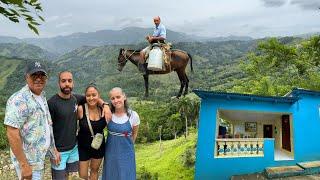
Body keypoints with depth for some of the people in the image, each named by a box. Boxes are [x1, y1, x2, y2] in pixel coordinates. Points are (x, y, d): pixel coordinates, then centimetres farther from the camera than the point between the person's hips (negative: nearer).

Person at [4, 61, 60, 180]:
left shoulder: (42, 96, 6)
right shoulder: (19, 100, -21)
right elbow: (12, 134, -24)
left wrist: (53, 149, 13)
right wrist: (24, 165, -23)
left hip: (40, 158, 8)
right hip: (28, 161, -8)